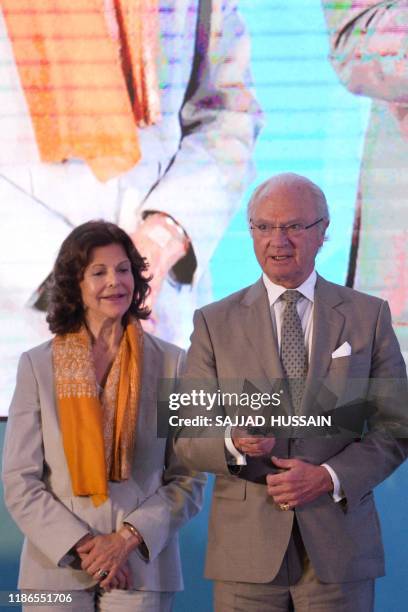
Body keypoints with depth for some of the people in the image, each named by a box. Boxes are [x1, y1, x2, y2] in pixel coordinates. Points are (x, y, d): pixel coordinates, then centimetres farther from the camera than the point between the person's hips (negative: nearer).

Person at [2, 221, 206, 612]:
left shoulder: (170, 363, 3)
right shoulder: (37, 366, 4)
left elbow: (188, 479, 2)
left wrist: (129, 537, -11)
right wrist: (82, 546, -11)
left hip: (141, 572, 0)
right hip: (56, 570, 0)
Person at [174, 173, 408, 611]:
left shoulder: (368, 316, 6)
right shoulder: (214, 323, 6)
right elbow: (187, 440, 2)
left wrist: (329, 477, -12)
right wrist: (235, 441, -19)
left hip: (339, 547, 0)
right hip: (246, 552, 0)